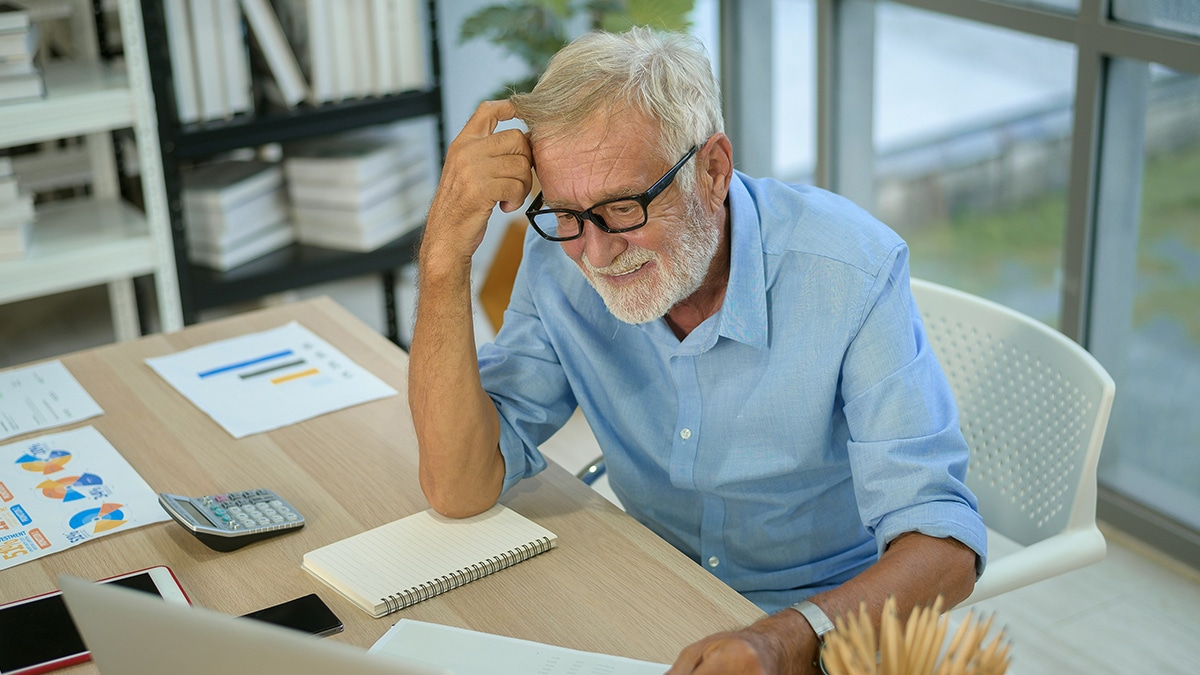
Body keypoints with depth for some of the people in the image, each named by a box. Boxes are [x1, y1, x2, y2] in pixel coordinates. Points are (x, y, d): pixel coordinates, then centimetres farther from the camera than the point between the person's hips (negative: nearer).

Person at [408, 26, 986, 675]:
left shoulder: (854, 273, -22)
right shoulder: (560, 258, -10)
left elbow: (942, 546, -24)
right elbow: (459, 486, -15)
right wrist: (446, 254, -24)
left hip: (832, 619, -2)